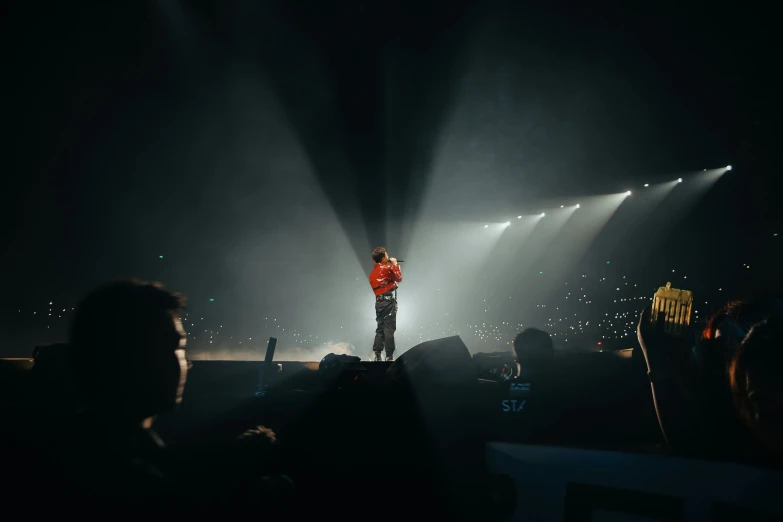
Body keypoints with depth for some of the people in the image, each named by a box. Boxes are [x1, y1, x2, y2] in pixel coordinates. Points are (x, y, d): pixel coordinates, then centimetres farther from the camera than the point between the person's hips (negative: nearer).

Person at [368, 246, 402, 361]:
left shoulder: (373, 273, 16)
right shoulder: (387, 268, -6)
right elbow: (399, 278, 3)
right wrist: (395, 264, 12)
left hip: (379, 302, 7)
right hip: (388, 301, -7)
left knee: (380, 328, 11)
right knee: (389, 329, -7)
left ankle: (377, 355, 8)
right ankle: (389, 356, -8)